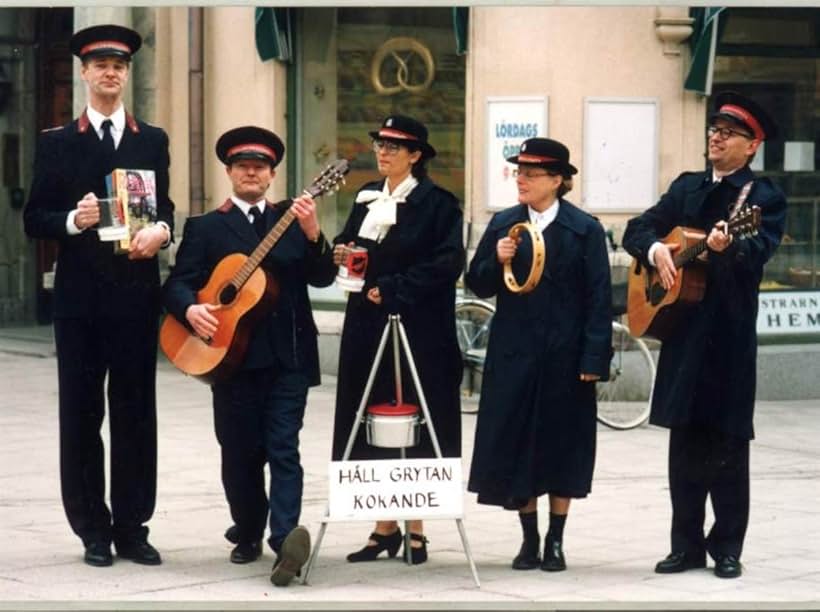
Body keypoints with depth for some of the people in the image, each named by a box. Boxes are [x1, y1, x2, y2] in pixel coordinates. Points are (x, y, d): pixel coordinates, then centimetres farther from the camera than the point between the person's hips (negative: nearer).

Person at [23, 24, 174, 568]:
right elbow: (34, 219, 1)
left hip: (138, 294, 2)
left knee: (136, 413, 4)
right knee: (81, 414, 3)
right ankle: (94, 531, 11)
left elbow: (166, 208, 12)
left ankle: (132, 528, 12)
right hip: (80, 298, -1)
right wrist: (72, 221, -18)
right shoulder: (57, 143, 4)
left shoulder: (153, 141, 11)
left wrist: (161, 230, -10)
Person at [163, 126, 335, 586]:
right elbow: (178, 283, 1)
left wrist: (313, 234, -18)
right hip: (233, 354, 1)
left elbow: (323, 278, 0)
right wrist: (190, 308, -22)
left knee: (283, 449, -10)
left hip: (287, 357, 0)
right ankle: (249, 533, 22)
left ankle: (285, 536, -24)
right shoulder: (206, 228, 8)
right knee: (240, 453, 6)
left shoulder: (292, 220, 11)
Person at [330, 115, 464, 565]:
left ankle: (415, 529, 7)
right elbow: (349, 243, 21)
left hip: (416, 329, -6)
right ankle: (385, 527, 14)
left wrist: (391, 289, -16)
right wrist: (341, 253, -3)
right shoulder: (367, 198, 13)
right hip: (367, 326, 6)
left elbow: (447, 262, -15)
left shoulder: (436, 203, -7)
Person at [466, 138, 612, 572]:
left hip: (564, 356, -3)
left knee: (561, 446, 4)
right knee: (515, 443, 4)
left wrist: (594, 359, -11)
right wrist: (497, 261, -12)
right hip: (514, 353, 3)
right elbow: (477, 285, 9)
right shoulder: (503, 224, 7)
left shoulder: (584, 229, -3)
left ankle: (555, 541, 15)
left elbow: (598, 299, -5)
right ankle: (529, 539, 15)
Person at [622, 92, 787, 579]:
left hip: (730, 333, -5)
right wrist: (655, 249, -6)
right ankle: (688, 544, 17)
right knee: (685, 441, 9)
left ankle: (728, 547, 9)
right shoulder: (686, 187, 14)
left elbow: (758, 250, -20)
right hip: (683, 329, 5)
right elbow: (637, 229, 16)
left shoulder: (764, 197, -4)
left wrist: (727, 247, -41)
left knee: (727, 443, 0)